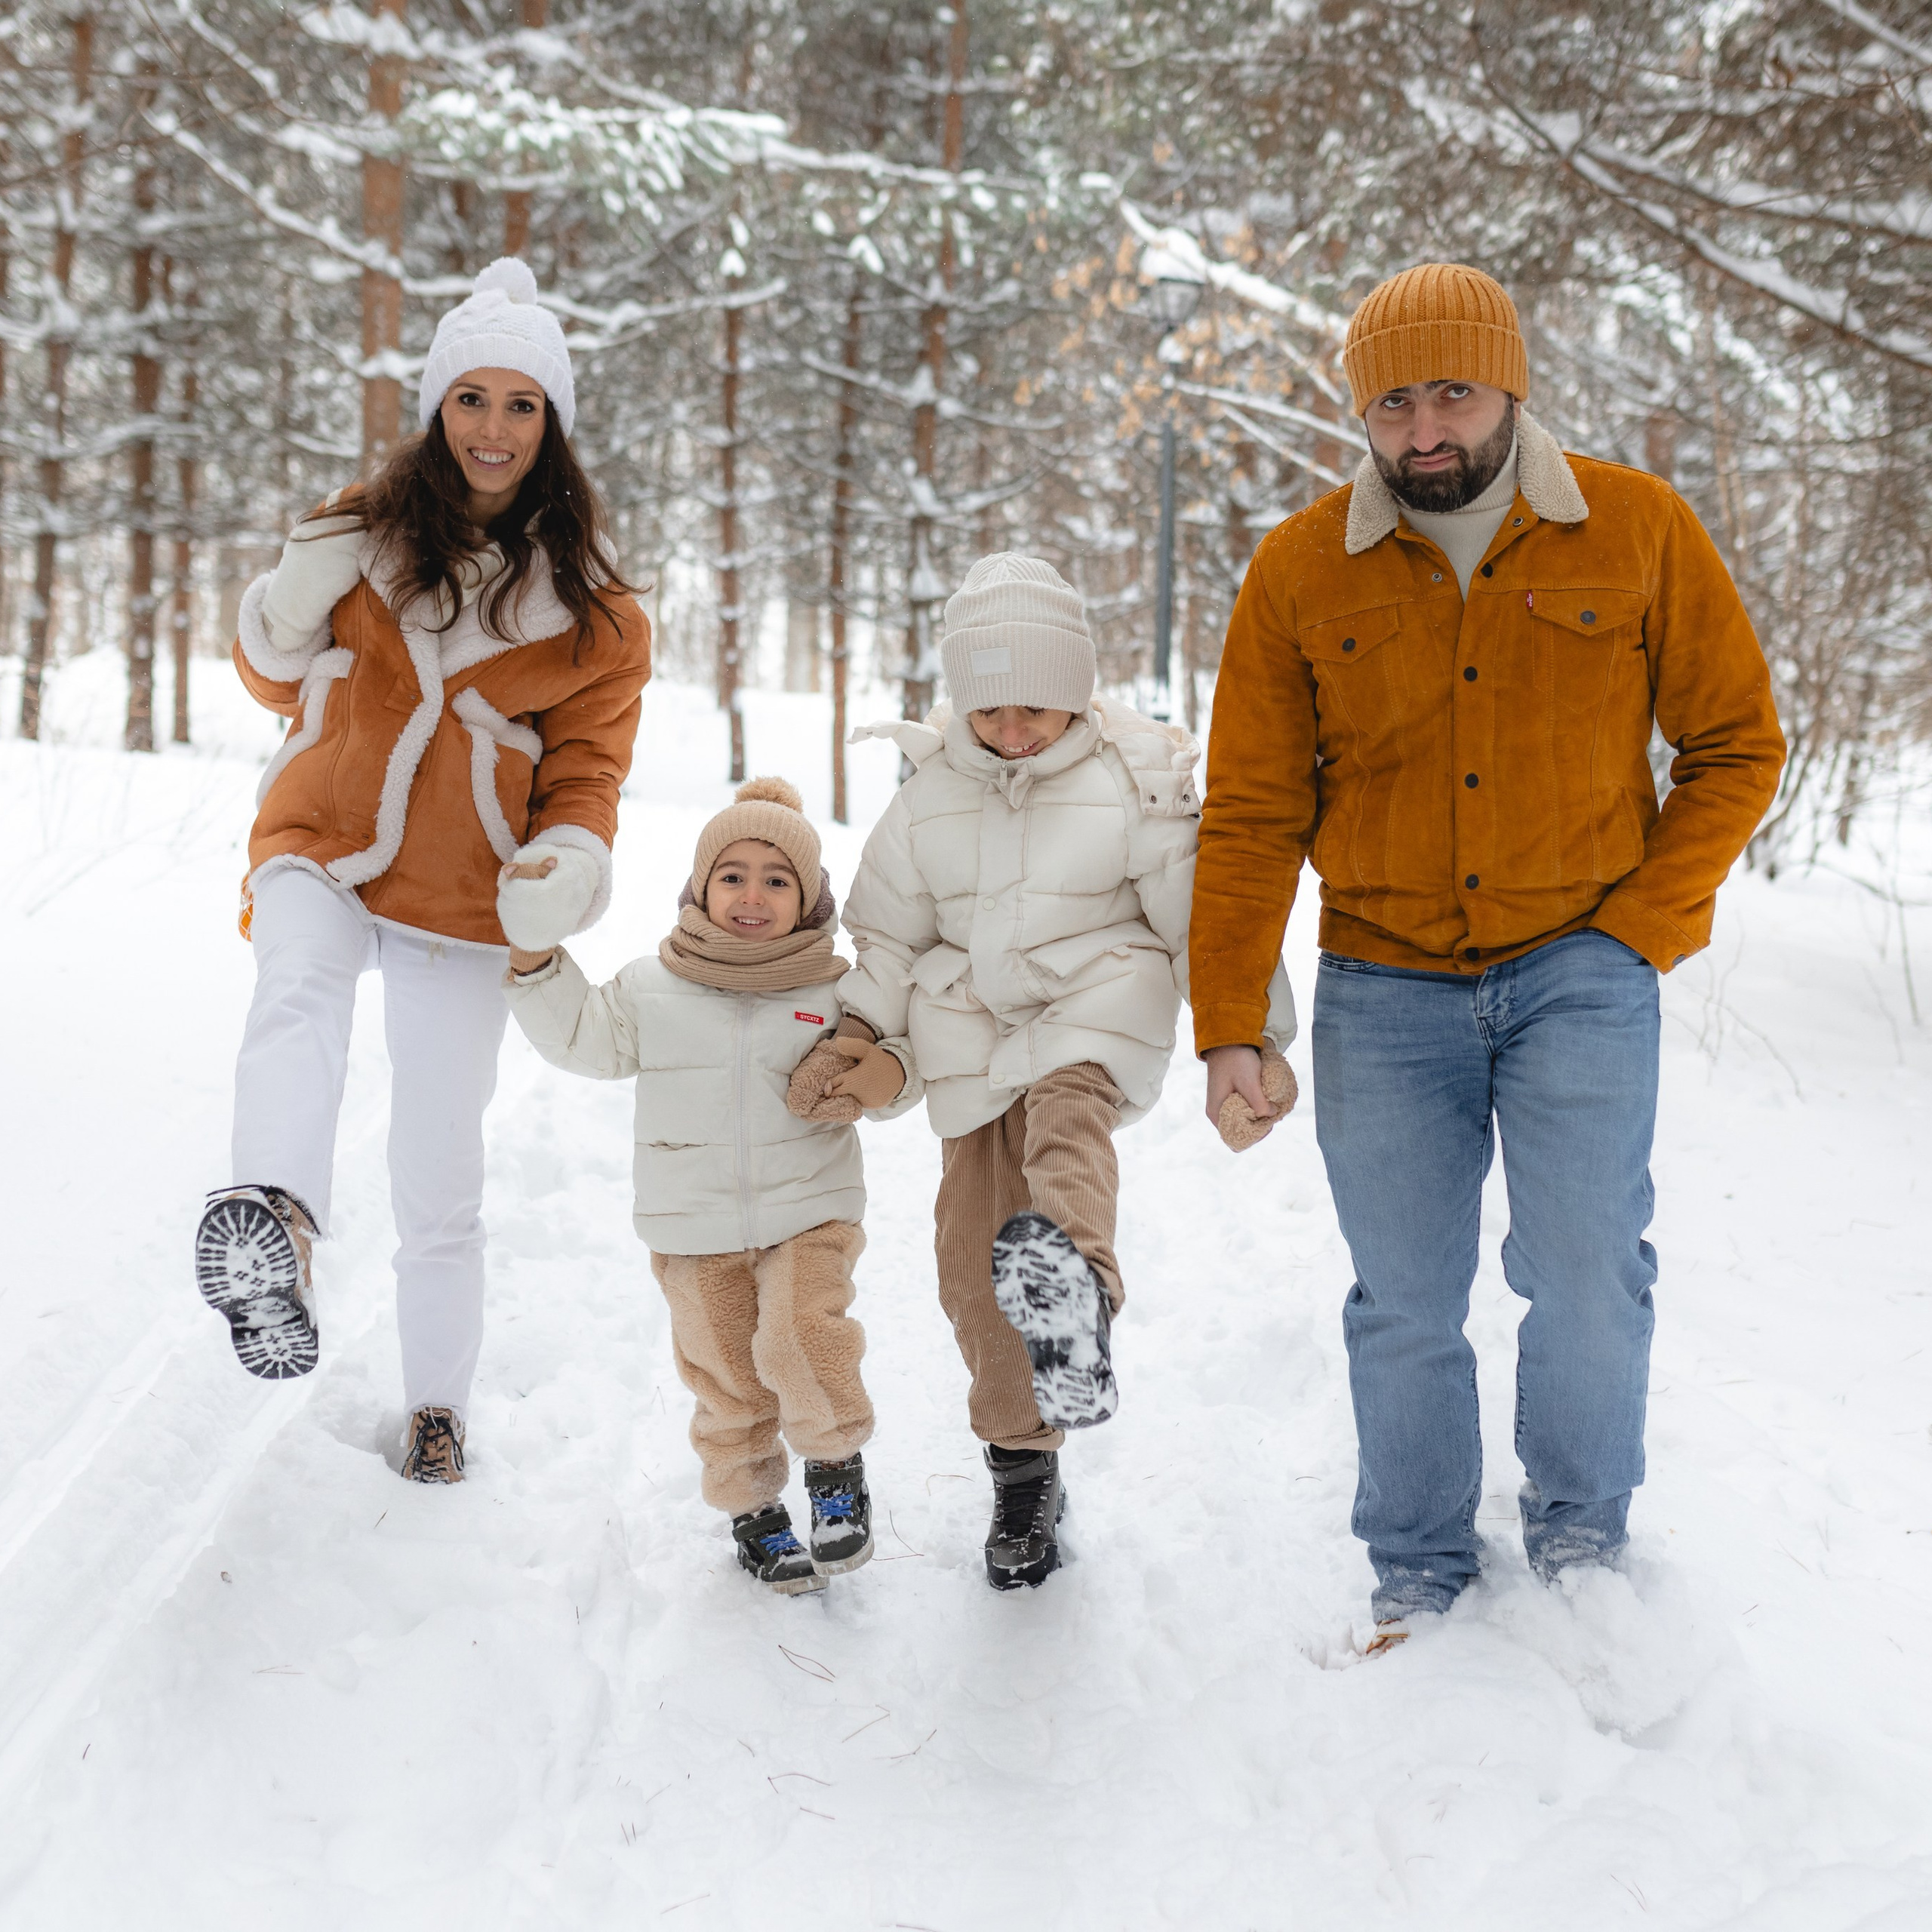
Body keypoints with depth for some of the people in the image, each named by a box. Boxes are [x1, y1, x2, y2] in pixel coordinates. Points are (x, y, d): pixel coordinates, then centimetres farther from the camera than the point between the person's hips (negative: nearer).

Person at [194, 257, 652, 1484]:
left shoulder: (591, 603, 2)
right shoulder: (369, 530, 5)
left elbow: (587, 764, 3)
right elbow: (278, 679, 15)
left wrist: (576, 856, -20)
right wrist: (291, 609, -8)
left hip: (463, 895, 0)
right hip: (322, 849, 0)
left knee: (441, 1175, 4)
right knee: (299, 993, -36)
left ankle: (438, 1402, 24)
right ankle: (279, 1219, -62)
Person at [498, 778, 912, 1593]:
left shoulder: (835, 990, -1)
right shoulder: (651, 989, 1)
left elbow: (896, 1055, 7)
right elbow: (581, 1036, 0)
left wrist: (884, 1077, -18)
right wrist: (534, 951, -11)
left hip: (809, 1214, -2)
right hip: (694, 1228, 2)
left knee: (803, 1340, -22)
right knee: (726, 1373, 8)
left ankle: (837, 1463, 4)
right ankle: (753, 1508, 27)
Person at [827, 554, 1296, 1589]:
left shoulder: (1133, 784, -2)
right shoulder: (929, 800, 7)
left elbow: (1203, 918, 1)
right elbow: (890, 931, 16)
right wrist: (861, 1028, 2)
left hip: (1097, 1009, -3)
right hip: (973, 1032, 3)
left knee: (1066, 1117, -38)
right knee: (972, 1256, 0)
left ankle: (1075, 1288, -69)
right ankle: (1023, 1464, 16)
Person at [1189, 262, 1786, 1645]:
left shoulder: (1639, 530, -3)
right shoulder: (1299, 572, -2)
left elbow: (1736, 745, 4)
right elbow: (1252, 814, 1)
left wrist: (1647, 930, -5)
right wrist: (1230, 1024, -4)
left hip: (1579, 972, -1)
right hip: (1385, 986, 1)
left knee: (1585, 1274, -10)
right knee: (1405, 1305, 6)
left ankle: (1583, 1545, 17)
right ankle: (1419, 1576, 25)